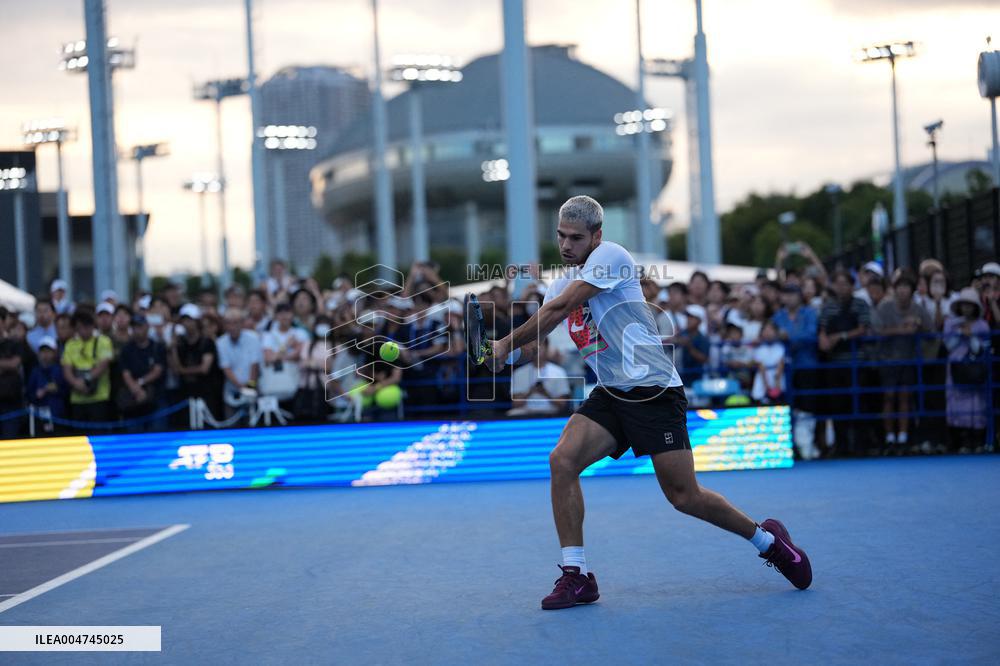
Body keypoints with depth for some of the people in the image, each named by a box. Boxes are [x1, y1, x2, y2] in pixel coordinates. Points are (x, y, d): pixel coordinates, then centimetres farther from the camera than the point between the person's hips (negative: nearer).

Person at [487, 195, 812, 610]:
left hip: (653, 389, -7)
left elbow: (558, 309, -17)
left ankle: (766, 539, 18)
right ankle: (575, 576, -10)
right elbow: (537, 343, 13)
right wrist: (508, 355, -9)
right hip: (609, 396, 7)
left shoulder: (610, 256, -9)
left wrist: (506, 342, -10)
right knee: (562, 460, -16)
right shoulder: (562, 284, 15)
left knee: (684, 497, -7)